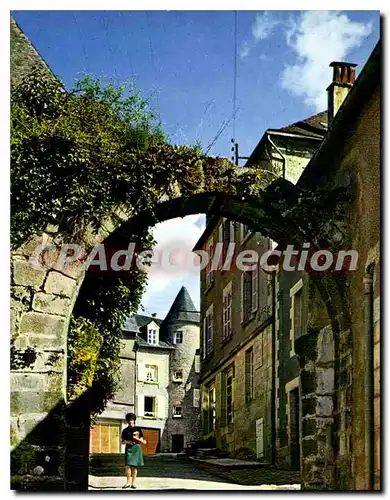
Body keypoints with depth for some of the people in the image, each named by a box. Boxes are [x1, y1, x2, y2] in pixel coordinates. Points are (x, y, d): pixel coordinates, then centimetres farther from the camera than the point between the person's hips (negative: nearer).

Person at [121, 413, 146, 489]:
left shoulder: (138, 429, 9)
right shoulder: (125, 430, 10)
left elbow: (141, 440, 8)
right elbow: (123, 441, 7)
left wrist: (137, 439, -12)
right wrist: (127, 441, -12)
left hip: (136, 448, 0)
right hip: (129, 448, 0)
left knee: (134, 466, 1)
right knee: (128, 465, -12)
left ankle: (133, 483, 6)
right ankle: (128, 482, -6)